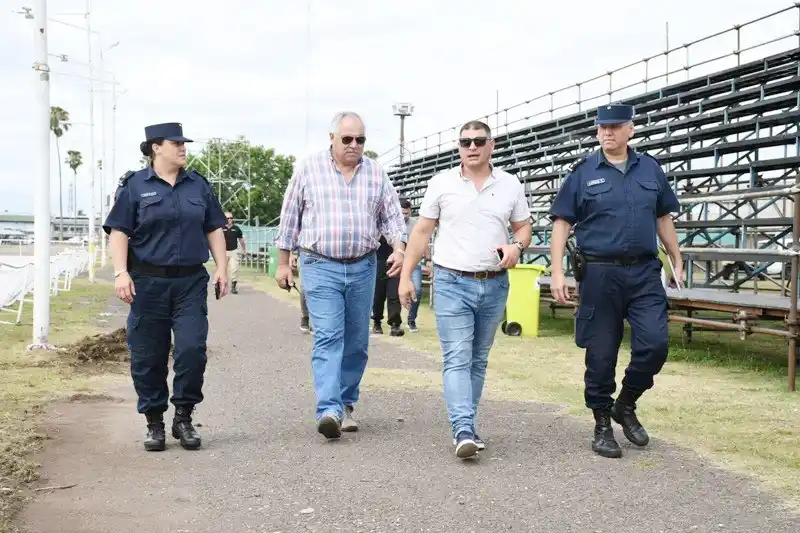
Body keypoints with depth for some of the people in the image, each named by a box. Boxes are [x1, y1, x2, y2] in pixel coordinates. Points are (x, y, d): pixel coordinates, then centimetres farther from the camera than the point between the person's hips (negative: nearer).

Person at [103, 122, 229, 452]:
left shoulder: (198, 185, 13)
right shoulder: (134, 186, 3)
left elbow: (214, 230, 16)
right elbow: (119, 232, -2)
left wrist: (221, 266, 6)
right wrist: (121, 273, -12)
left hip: (191, 282, 2)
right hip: (148, 283, -2)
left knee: (192, 350, -9)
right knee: (148, 357, 3)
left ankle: (184, 418, 7)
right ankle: (154, 423, 16)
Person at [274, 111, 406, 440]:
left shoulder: (376, 173, 8)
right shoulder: (308, 169, 1)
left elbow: (391, 216, 10)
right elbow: (290, 218, 5)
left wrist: (398, 248, -8)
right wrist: (283, 263, 4)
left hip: (363, 268, 4)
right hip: (320, 267, -3)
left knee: (356, 341, 9)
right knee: (327, 338, -14)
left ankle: (346, 404, 22)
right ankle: (329, 411, -20)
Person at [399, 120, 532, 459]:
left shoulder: (510, 186, 6)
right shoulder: (441, 183, 1)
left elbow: (524, 227, 13)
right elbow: (422, 231, 3)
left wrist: (517, 246, -11)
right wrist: (406, 276, 0)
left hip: (494, 285, 3)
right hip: (452, 282, -3)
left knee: (478, 360, 11)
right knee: (457, 359, -11)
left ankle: (465, 425, 21)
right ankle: (464, 432, -16)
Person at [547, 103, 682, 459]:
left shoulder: (651, 169, 10)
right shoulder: (583, 173, 2)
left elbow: (663, 218, 19)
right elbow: (562, 223, 0)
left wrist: (677, 261, 18)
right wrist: (557, 272, -7)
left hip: (645, 273, 2)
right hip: (600, 275, -2)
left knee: (654, 344, -7)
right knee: (601, 354, 3)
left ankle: (626, 406, 18)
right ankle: (602, 424, 19)